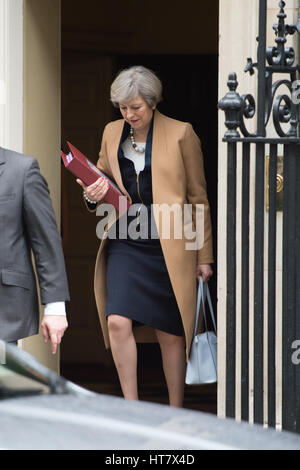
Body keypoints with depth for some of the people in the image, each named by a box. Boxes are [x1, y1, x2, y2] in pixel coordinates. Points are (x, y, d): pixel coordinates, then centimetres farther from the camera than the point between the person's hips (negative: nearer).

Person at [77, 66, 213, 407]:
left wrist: (203, 255, 3)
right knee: (117, 322, -13)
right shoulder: (112, 133, 10)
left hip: (169, 247, -3)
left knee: (170, 334, 3)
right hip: (124, 242, 3)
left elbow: (198, 197, 3)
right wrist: (94, 195, -2)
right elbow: (105, 179, 24)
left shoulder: (180, 135, -1)